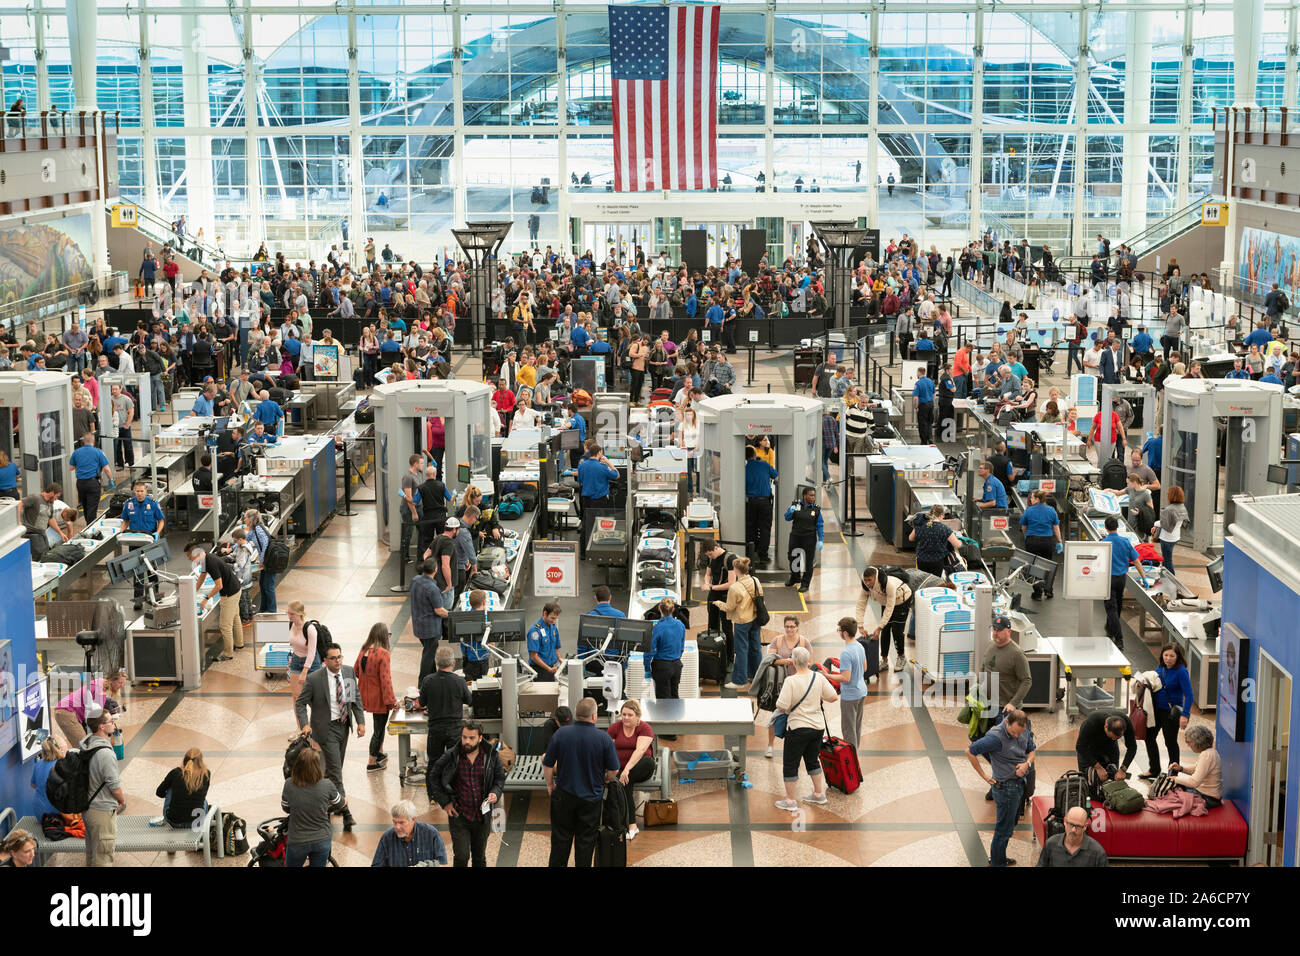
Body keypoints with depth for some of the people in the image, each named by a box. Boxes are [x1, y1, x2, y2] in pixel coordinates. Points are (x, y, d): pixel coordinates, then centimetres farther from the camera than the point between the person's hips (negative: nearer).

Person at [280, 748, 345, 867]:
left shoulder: (289, 784, -15)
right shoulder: (327, 785, -16)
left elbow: (285, 808, 2)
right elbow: (342, 804, 3)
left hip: (297, 842, 0)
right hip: (322, 840, 0)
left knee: (290, 865, 23)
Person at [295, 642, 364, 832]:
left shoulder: (349, 672, -2)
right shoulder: (314, 679, -16)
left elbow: (356, 698, 8)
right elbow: (301, 703, -7)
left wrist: (360, 721, 1)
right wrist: (305, 724, -21)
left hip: (344, 726, 6)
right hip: (326, 729, -6)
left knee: (334, 767, 18)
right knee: (336, 771, -8)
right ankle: (345, 812, -9)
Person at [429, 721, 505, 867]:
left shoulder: (491, 756, -3)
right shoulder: (451, 756, -8)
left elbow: (500, 778, 12)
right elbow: (433, 778, 4)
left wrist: (495, 794, -9)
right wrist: (444, 802, -3)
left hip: (482, 816, 2)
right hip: (459, 816, -2)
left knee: (480, 858, 15)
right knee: (462, 857, -9)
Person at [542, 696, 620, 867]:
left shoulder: (561, 733, -9)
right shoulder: (603, 738, -12)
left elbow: (547, 765, -4)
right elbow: (613, 771, -8)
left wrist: (550, 784, 13)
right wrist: (603, 781, 12)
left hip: (564, 795, 1)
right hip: (591, 797, -1)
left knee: (561, 838, 13)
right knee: (585, 841, 10)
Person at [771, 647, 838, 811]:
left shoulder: (791, 681, -20)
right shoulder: (819, 677, -5)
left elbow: (781, 706, -20)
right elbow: (832, 697, 3)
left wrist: (781, 708, 3)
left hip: (798, 728, -6)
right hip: (818, 727, 6)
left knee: (790, 764, 7)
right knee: (813, 760, 23)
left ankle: (790, 801, 11)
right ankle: (819, 794, 30)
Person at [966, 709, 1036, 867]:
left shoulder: (1024, 730, -2)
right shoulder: (996, 737, -26)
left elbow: (1031, 750, 13)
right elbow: (970, 751, -21)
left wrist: (1027, 763, -9)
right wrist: (984, 776, -14)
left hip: (1019, 783, 8)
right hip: (1006, 787, -8)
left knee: (1010, 823, 21)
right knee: (1004, 829, 2)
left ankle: (998, 858, 37)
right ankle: (997, 863, 18)